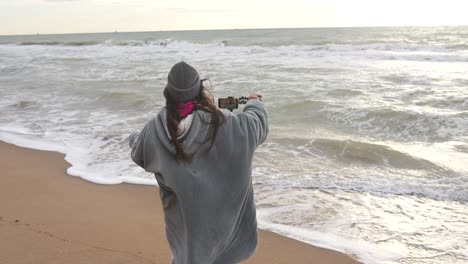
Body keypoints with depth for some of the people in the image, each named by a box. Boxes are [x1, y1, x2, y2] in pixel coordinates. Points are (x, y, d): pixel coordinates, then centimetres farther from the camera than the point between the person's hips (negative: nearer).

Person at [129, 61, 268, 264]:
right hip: (221, 211, -2)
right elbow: (257, 122, -5)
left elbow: (139, 155, 4)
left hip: (183, 215, 2)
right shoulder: (226, 125, -25)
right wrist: (255, 103, 18)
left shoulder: (154, 133, -18)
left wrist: (134, 139, 29)